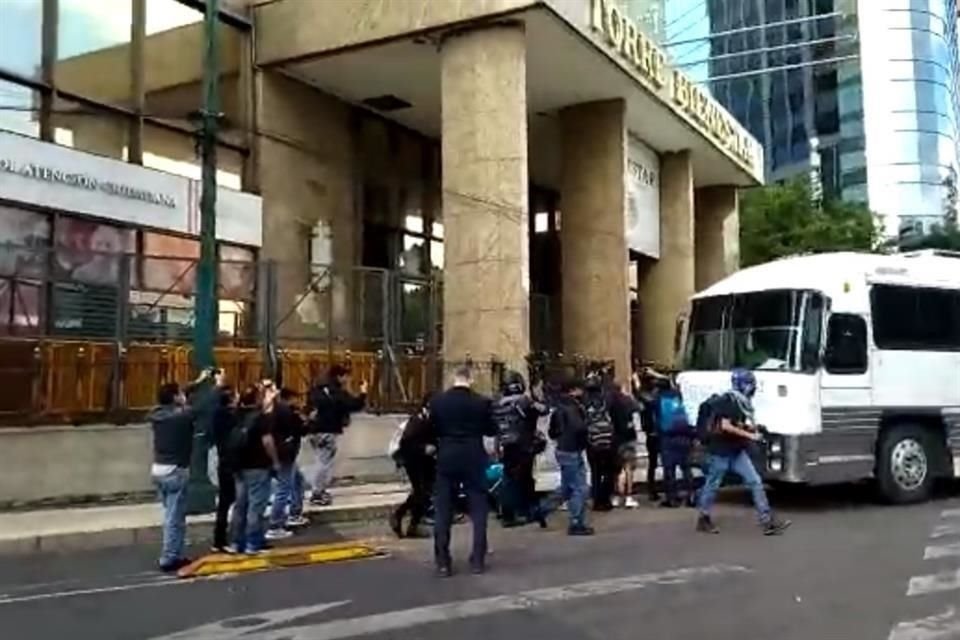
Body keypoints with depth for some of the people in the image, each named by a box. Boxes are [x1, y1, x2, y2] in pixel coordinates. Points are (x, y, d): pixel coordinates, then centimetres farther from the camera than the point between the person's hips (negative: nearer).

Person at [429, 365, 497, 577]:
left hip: (447, 460, 1)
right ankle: (478, 560, 8)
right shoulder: (482, 402, -6)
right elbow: (491, 431, 3)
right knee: (478, 510, 9)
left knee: (443, 512, 6)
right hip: (474, 460, -1)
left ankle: (442, 563, 4)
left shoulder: (437, 401, -4)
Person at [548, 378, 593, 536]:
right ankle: (576, 524, 1)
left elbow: (552, 431, 19)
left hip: (563, 450, 10)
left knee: (566, 488, 18)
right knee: (580, 488, -4)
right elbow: (579, 427, -30)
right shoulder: (571, 407, -16)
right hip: (572, 452, -10)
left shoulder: (559, 407, 13)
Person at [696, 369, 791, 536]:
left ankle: (768, 522, -3)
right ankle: (703, 519, 21)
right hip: (721, 451, -8)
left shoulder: (743, 403, 9)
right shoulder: (726, 401, -16)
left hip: (737, 451, 8)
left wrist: (754, 429, 3)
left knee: (755, 482, -2)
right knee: (712, 485, 5)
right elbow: (726, 427, -24)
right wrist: (749, 435, -20)